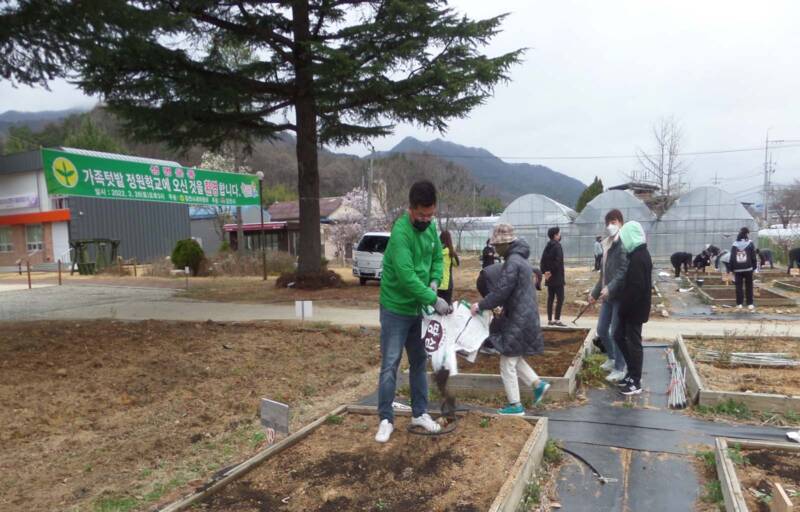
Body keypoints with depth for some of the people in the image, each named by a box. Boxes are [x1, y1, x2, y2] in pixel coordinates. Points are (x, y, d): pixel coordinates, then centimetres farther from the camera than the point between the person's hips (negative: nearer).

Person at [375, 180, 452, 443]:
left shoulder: (431, 227, 1)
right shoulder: (400, 232, -24)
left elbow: (438, 257, 11)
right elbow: (406, 275, -31)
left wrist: (435, 281, -8)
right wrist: (434, 300, -30)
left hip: (418, 308, 7)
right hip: (396, 309, -7)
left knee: (419, 362, 15)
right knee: (390, 364, -2)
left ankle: (420, 413, 27)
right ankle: (386, 419, 9)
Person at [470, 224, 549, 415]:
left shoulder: (512, 262, -20)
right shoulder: (521, 259, 12)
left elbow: (500, 292, -23)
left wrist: (480, 305, -11)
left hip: (518, 320, -10)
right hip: (525, 317, 10)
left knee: (508, 363, 0)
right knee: (514, 357, 21)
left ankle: (515, 406, 9)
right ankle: (538, 384, 20)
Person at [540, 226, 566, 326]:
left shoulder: (548, 246, 11)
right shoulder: (557, 246, -13)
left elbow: (543, 260, 11)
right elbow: (558, 261, -22)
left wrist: (545, 271, 5)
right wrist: (551, 271, -13)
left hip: (549, 277, 8)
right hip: (557, 277, -8)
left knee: (550, 298, 11)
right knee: (560, 298, -4)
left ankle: (549, 320, 13)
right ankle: (557, 320, -7)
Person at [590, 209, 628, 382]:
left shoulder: (623, 244, -13)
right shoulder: (608, 244, 14)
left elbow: (624, 271, -22)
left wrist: (610, 288, -31)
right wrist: (595, 292, 24)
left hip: (619, 295, -8)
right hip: (608, 295, 8)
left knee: (616, 332, -2)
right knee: (601, 330, 15)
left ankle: (620, 368, 12)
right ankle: (613, 358, 35)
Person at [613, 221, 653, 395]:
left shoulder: (638, 258, -21)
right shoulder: (640, 254, 11)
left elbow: (635, 288, -25)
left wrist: (624, 309, -18)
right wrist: (624, 307, 16)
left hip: (634, 309, -10)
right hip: (634, 308, 10)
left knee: (634, 343, 0)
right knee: (619, 336, 17)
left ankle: (636, 382, 11)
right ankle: (633, 373, 27)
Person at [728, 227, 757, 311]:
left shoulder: (734, 245, 4)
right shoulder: (750, 244, -2)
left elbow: (732, 258, 3)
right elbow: (753, 257, -2)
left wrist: (732, 269, 7)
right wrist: (754, 267, 6)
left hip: (737, 269, 1)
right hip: (748, 269, -1)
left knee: (739, 286, 4)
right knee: (749, 286, 5)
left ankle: (739, 304, 2)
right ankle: (750, 304, 4)